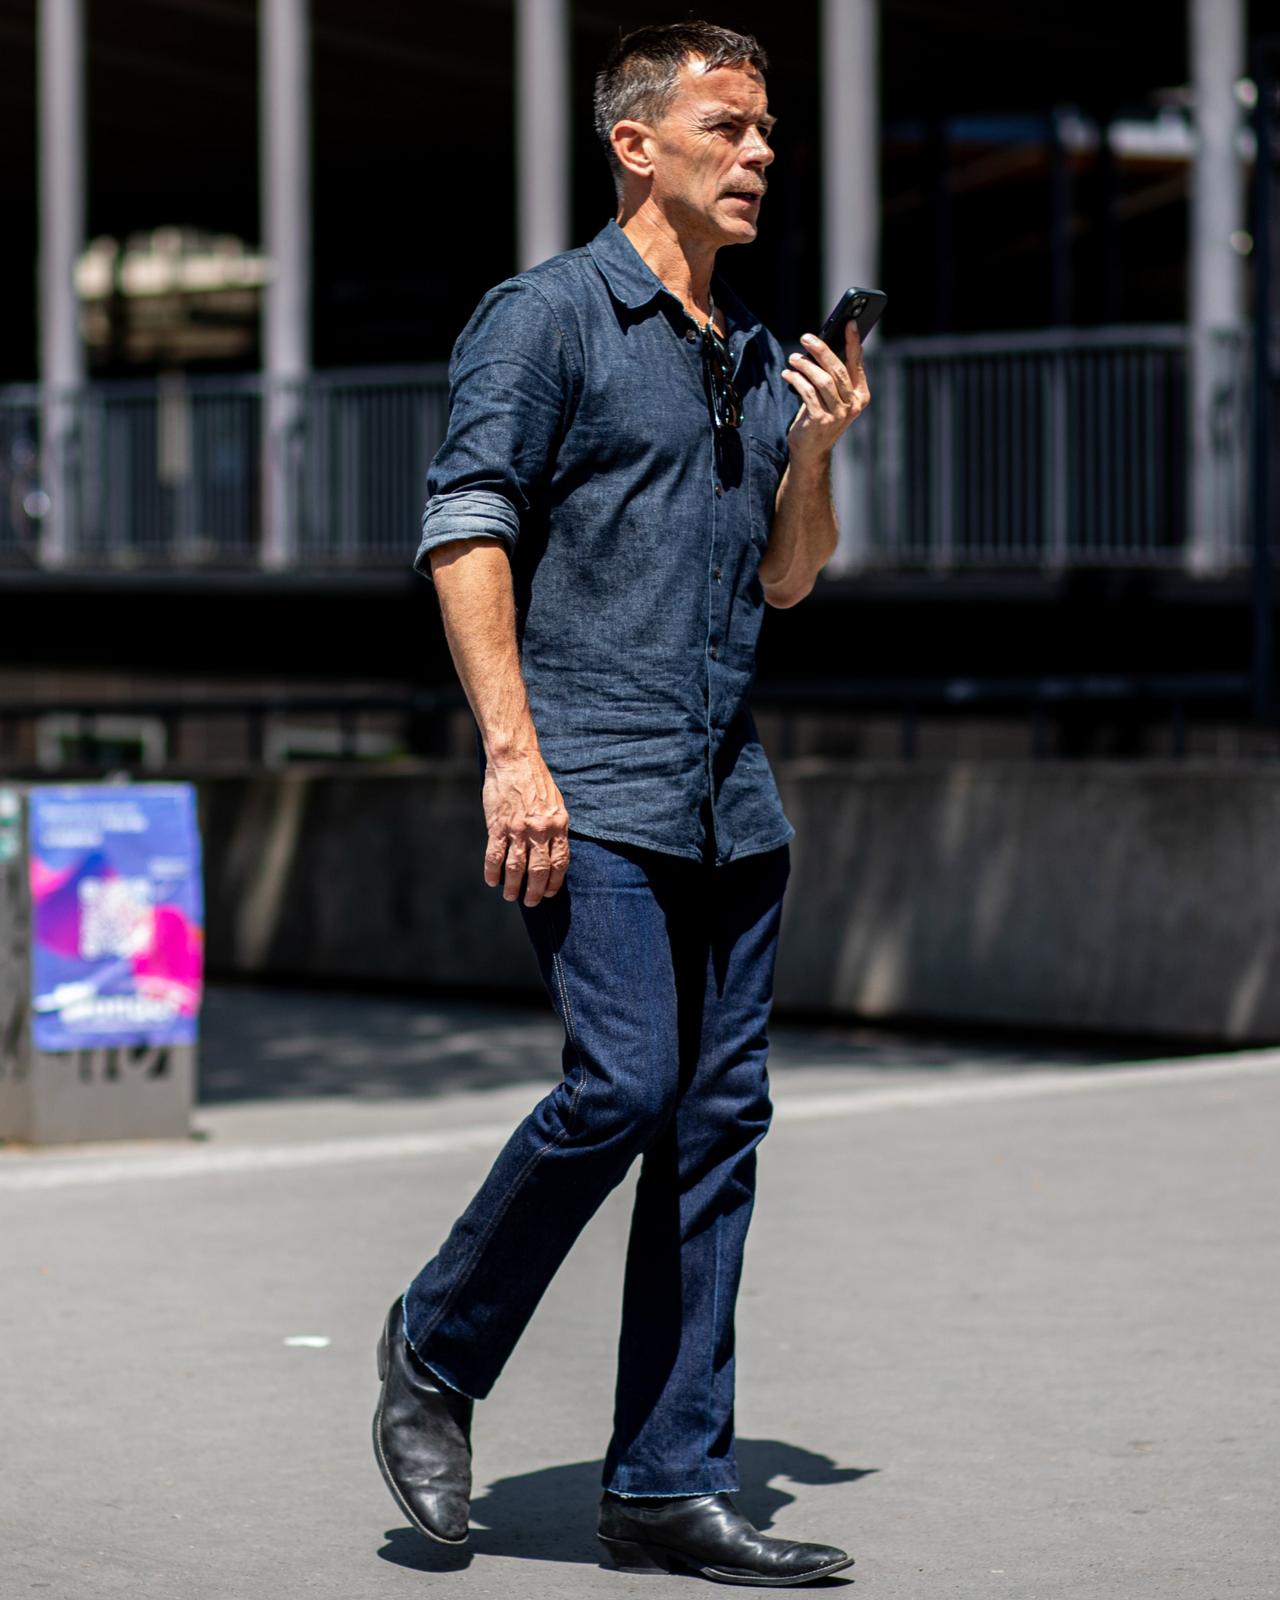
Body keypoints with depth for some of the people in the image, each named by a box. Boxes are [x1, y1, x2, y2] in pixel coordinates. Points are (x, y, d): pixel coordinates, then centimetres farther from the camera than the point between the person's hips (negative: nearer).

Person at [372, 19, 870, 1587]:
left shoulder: (756, 354, 19)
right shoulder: (545, 316, -2)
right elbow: (464, 531, -9)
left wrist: (815, 448, 6)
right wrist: (511, 750, -17)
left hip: (730, 795, 7)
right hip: (589, 784, -7)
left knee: (719, 1118, 3)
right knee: (622, 1085, -17)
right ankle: (438, 1349, 7)